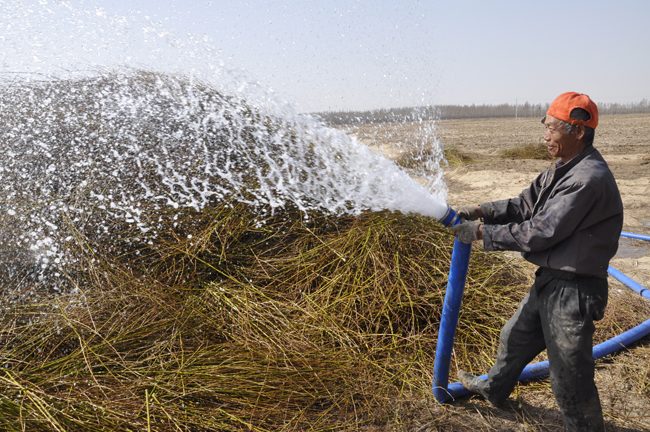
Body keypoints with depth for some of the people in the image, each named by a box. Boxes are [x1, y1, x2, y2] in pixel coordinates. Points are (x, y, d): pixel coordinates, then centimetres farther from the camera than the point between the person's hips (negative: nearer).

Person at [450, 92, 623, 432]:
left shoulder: (589, 179, -25)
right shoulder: (562, 170, 7)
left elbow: (540, 233, -25)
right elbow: (524, 205, 9)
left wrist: (482, 233, -19)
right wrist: (482, 211, -7)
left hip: (572, 292, -10)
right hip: (549, 281, 10)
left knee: (569, 377, 5)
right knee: (515, 337, 27)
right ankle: (494, 389, 52)